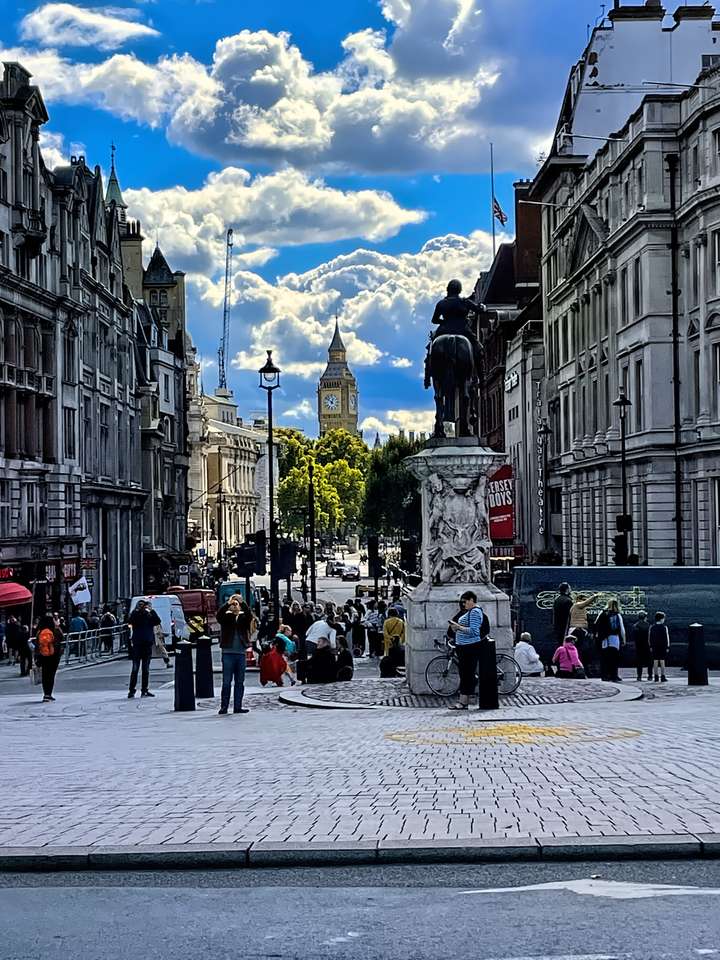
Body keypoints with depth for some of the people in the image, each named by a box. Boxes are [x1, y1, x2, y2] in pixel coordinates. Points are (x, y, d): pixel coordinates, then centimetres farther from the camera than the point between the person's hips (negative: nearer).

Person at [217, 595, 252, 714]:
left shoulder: (244, 617, 9)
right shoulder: (226, 617, 6)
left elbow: (250, 615, -13)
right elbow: (219, 615, -15)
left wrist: (242, 602, -25)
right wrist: (228, 604, -28)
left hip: (241, 653, 2)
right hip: (228, 652, -2)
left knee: (240, 682, 7)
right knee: (227, 682, -2)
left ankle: (238, 706, 12)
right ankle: (224, 707, 0)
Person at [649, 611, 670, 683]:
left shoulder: (652, 627, 4)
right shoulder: (664, 627, -7)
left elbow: (650, 638, 7)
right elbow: (667, 637, -7)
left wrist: (651, 646, 13)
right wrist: (668, 647, -2)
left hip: (655, 647, 3)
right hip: (663, 647, -3)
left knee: (656, 662, 6)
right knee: (662, 662, -1)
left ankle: (656, 677, 5)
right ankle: (663, 677, -2)